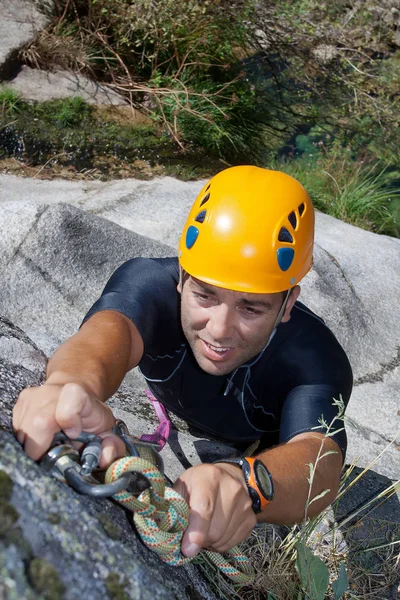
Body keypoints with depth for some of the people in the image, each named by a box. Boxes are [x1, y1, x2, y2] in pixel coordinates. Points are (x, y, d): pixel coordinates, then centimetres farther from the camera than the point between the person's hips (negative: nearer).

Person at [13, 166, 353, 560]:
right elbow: (107, 331, -57)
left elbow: (319, 459, -55)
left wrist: (246, 483, -79)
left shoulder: (317, 361, -38)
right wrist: (74, 383, -82)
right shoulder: (151, 283, -35)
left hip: (264, 458, -2)